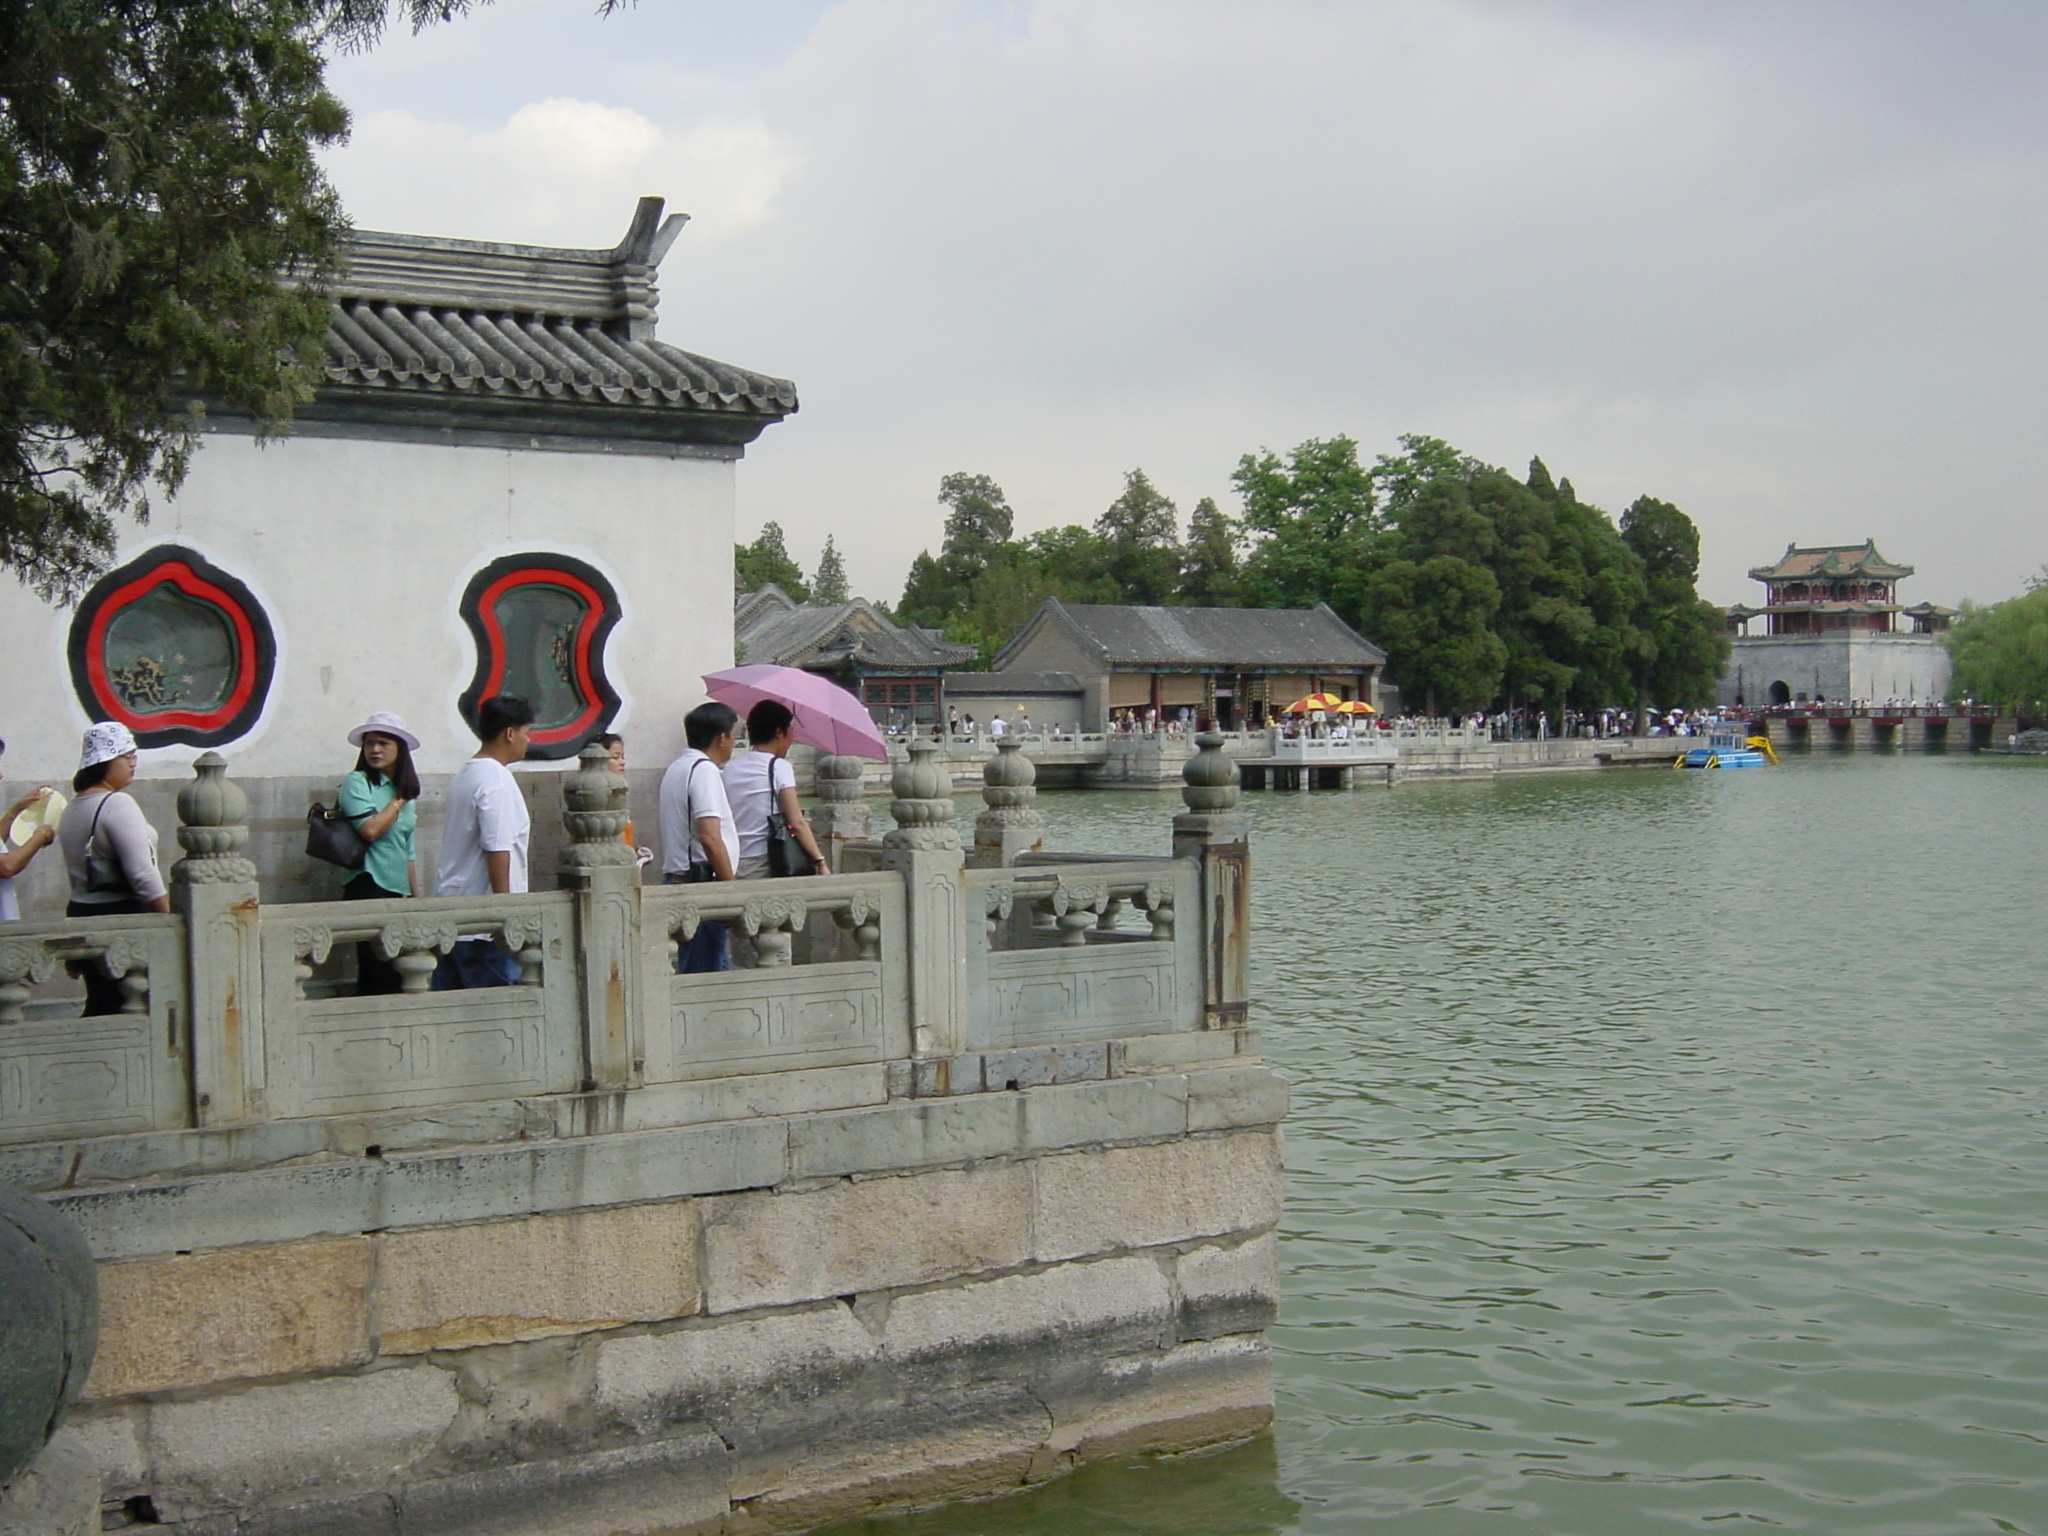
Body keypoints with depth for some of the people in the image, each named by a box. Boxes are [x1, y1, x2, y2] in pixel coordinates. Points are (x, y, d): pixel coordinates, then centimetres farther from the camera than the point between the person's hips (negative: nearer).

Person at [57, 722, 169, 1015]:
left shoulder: (72, 809, 13)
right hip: (122, 916, -8)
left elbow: (79, 875, 17)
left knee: (100, 1007, 11)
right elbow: (143, 873, -19)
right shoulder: (118, 804, -13)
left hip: (80, 913, 8)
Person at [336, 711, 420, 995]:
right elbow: (370, 829, -19)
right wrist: (398, 801, -5)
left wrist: (417, 897, 19)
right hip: (369, 888, -7)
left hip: (397, 891, 7)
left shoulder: (406, 791, 18)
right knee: (381, 973, -13)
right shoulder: (356, 783, -3)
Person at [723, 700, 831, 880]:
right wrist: (820, 862, -13)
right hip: (764, 866, -6)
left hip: (731, 865, 6)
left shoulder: (729, 767, 11)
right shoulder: (779, 766, -6)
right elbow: (797, 823, -13)